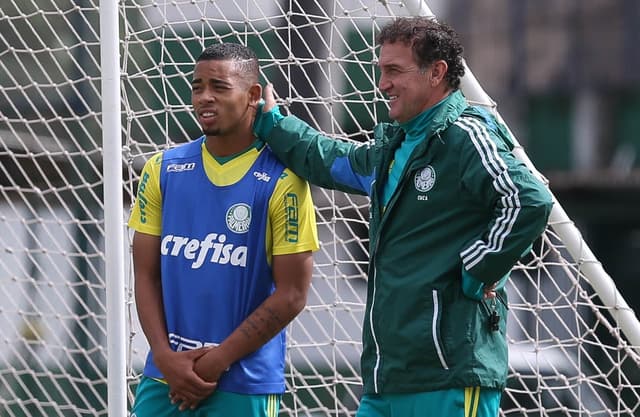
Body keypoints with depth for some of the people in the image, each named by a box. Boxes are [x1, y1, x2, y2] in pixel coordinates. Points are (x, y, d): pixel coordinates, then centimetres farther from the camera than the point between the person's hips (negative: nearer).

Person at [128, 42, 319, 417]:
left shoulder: (282, 181, -6)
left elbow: (292, 294, -7)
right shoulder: (163, 170, 6)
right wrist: (166, 358, -6)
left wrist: (217, 362, -10)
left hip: (243, 386, -3)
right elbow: (147, 276, 7)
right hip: (163, 380, 4)